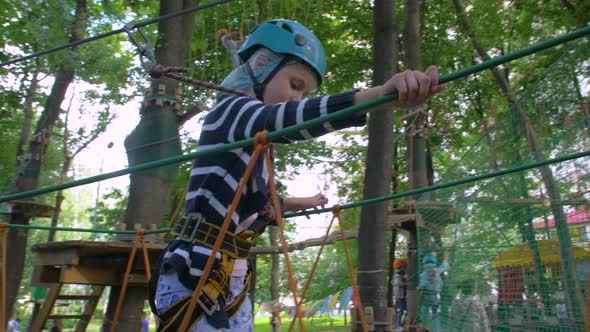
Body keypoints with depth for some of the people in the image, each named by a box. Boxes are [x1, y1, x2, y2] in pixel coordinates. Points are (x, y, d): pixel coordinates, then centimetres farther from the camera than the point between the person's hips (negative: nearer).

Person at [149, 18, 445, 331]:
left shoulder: (253, 141, 17)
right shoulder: (231, 110, -8)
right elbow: (288, 117, -31)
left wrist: (298, 202, 47)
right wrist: (383, 94, -45)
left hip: (231, 284, 9)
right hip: (195, 281, -9)